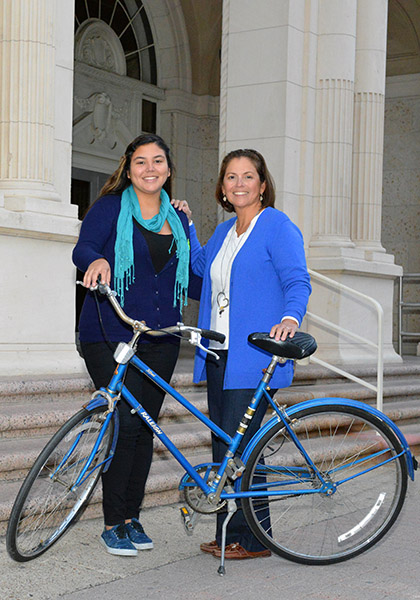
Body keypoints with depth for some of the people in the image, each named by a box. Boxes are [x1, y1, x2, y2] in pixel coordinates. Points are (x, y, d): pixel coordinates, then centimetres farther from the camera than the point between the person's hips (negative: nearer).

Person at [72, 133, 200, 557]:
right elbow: (83, 248, -15)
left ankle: (132, 518, 20)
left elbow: (192, 283, 17)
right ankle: (113, 525, 1)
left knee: (146, 428, 7)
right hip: (110, 336, -5)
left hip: (159, 339, 5)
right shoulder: (111, 207, 1)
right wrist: (97, 261, -37)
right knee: (126, 424, -11)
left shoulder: (177, 219, 15)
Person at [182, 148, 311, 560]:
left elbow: (298, 282, -11)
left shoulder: (278, 226, -4)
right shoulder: (223, 232, 19)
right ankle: (229, 535, 19)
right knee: (224, 447, 10)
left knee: (236, 448, -9)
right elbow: (199, 267, 30)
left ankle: (253, 539, 3)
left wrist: (290, 318, -29)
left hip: (255, 356, -8)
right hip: (219, 356, 8)